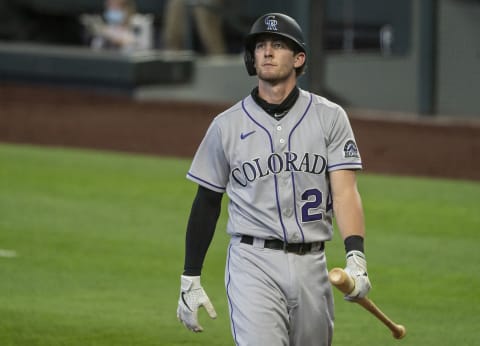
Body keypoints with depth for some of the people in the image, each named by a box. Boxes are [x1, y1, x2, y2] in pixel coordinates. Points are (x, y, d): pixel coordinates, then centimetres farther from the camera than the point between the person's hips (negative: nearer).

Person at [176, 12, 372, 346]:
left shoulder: (329, 117, 3)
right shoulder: (227, 125, 4)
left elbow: (345, 190, -7)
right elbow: (207, 203, 10)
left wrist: (356, 256, -22)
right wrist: (190, 281, 7)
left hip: (311, 265, 2)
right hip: (254, 264, -2)